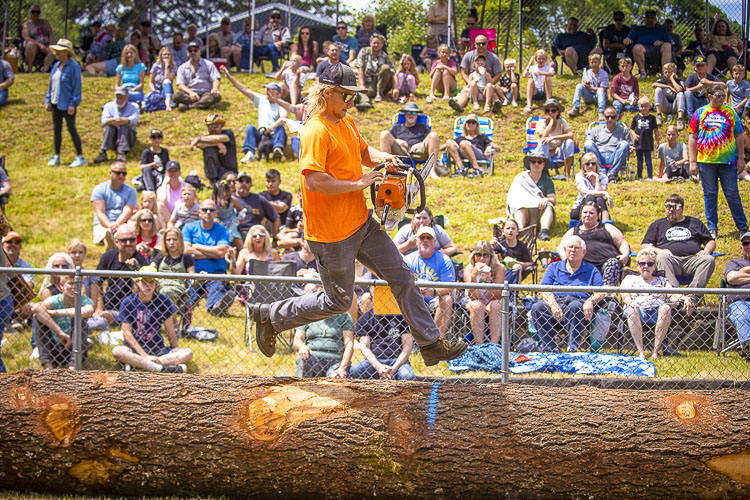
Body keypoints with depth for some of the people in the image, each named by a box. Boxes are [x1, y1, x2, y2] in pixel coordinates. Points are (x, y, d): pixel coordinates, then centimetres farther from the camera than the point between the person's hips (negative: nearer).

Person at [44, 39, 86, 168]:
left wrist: (73, 104, -16)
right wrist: (48, 100, 11)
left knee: (71, 129, -6)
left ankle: (80, 157, 0)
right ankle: (56, 157, 18)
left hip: (67, 104, -7)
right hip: (56, 103, 7)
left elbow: (77, 86, -13)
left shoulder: (73, 66, -11)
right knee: (57, 129, 11)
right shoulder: (56, 65, 10)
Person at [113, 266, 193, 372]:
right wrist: (145, 355, -16)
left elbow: (170, 331, 6)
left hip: (158, 349, 2)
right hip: (135, 348, -2)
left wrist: (175, 354, -1)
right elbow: (127, 333, -8)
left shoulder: (163, 301, 3)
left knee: (188, 353, -20)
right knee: (117, 351, -33)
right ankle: (161, 368, -35)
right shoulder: (128, 302, -3)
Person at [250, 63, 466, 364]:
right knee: (338, 301, 4)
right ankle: (271, 316, 21)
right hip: (331, 234, -9)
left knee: (402, 279, 8)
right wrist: (358, 184, -23)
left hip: (362, 223, 9)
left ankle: (430, 344, 15)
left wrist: (382, 157, 5)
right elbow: (313, 181, -31)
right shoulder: (316, 132, -20)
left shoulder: (347, 123, 9)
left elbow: (364, 152, 28)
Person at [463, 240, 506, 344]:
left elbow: (497, 296, -16)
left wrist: (488, 280, -32)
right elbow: (473, 296, -18)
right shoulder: (469, 269, -8)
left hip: (493, 305, 0)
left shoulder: (499, 268, -9)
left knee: (496, 305, -33)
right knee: (477, 305, -33)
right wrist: (474, 276, -32)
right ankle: (479, 345, -34)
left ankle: (494, 345, -34)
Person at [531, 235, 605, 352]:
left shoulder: (591, 270, 22)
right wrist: (554, 305, -13)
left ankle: (572, 346, -41)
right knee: (537, 308, -31)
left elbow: (600, 292, 8)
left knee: (575, 306, -38)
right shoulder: (554, 267, 24)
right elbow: (545, 290, 8)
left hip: (578, 301, -1)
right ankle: (549, 346, -38)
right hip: (556, 301, 1)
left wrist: (590, 301, -16)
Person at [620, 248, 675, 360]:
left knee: (666, 308, -33)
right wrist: (630, 301, -19)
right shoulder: (631, 278, 27)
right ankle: (640, 352, -40)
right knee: (631, 309, -36)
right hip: (639, 310, -1)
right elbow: (625, 294, 7)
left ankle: (655, 351, -33)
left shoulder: (662, 281, 30)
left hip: (657, 311, 1)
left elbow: (673, 294, 12)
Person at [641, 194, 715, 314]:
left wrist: (706, 250, 2)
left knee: (708, 259, -32)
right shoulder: (658, 224, 28)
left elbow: (711, 241, 26)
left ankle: (692, 297, -45)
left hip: (692, 259, 1)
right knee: (661, 258, -37)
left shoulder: (695, 222, 30)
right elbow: (644, 245, 19)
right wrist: (658, 250, -2)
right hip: (671, 259, -1)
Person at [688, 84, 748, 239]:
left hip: (728, 161, 0)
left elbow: (739, 136, 9)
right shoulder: (700, 113, 5)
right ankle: (712, 228, 13)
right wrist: (692, 161, -2)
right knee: (710, 195, 5)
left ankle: (743, 227, 9)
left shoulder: (730, 112, 7)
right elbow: (692, 138, 4)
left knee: (733, 194, 0)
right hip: (706, 161, 0)